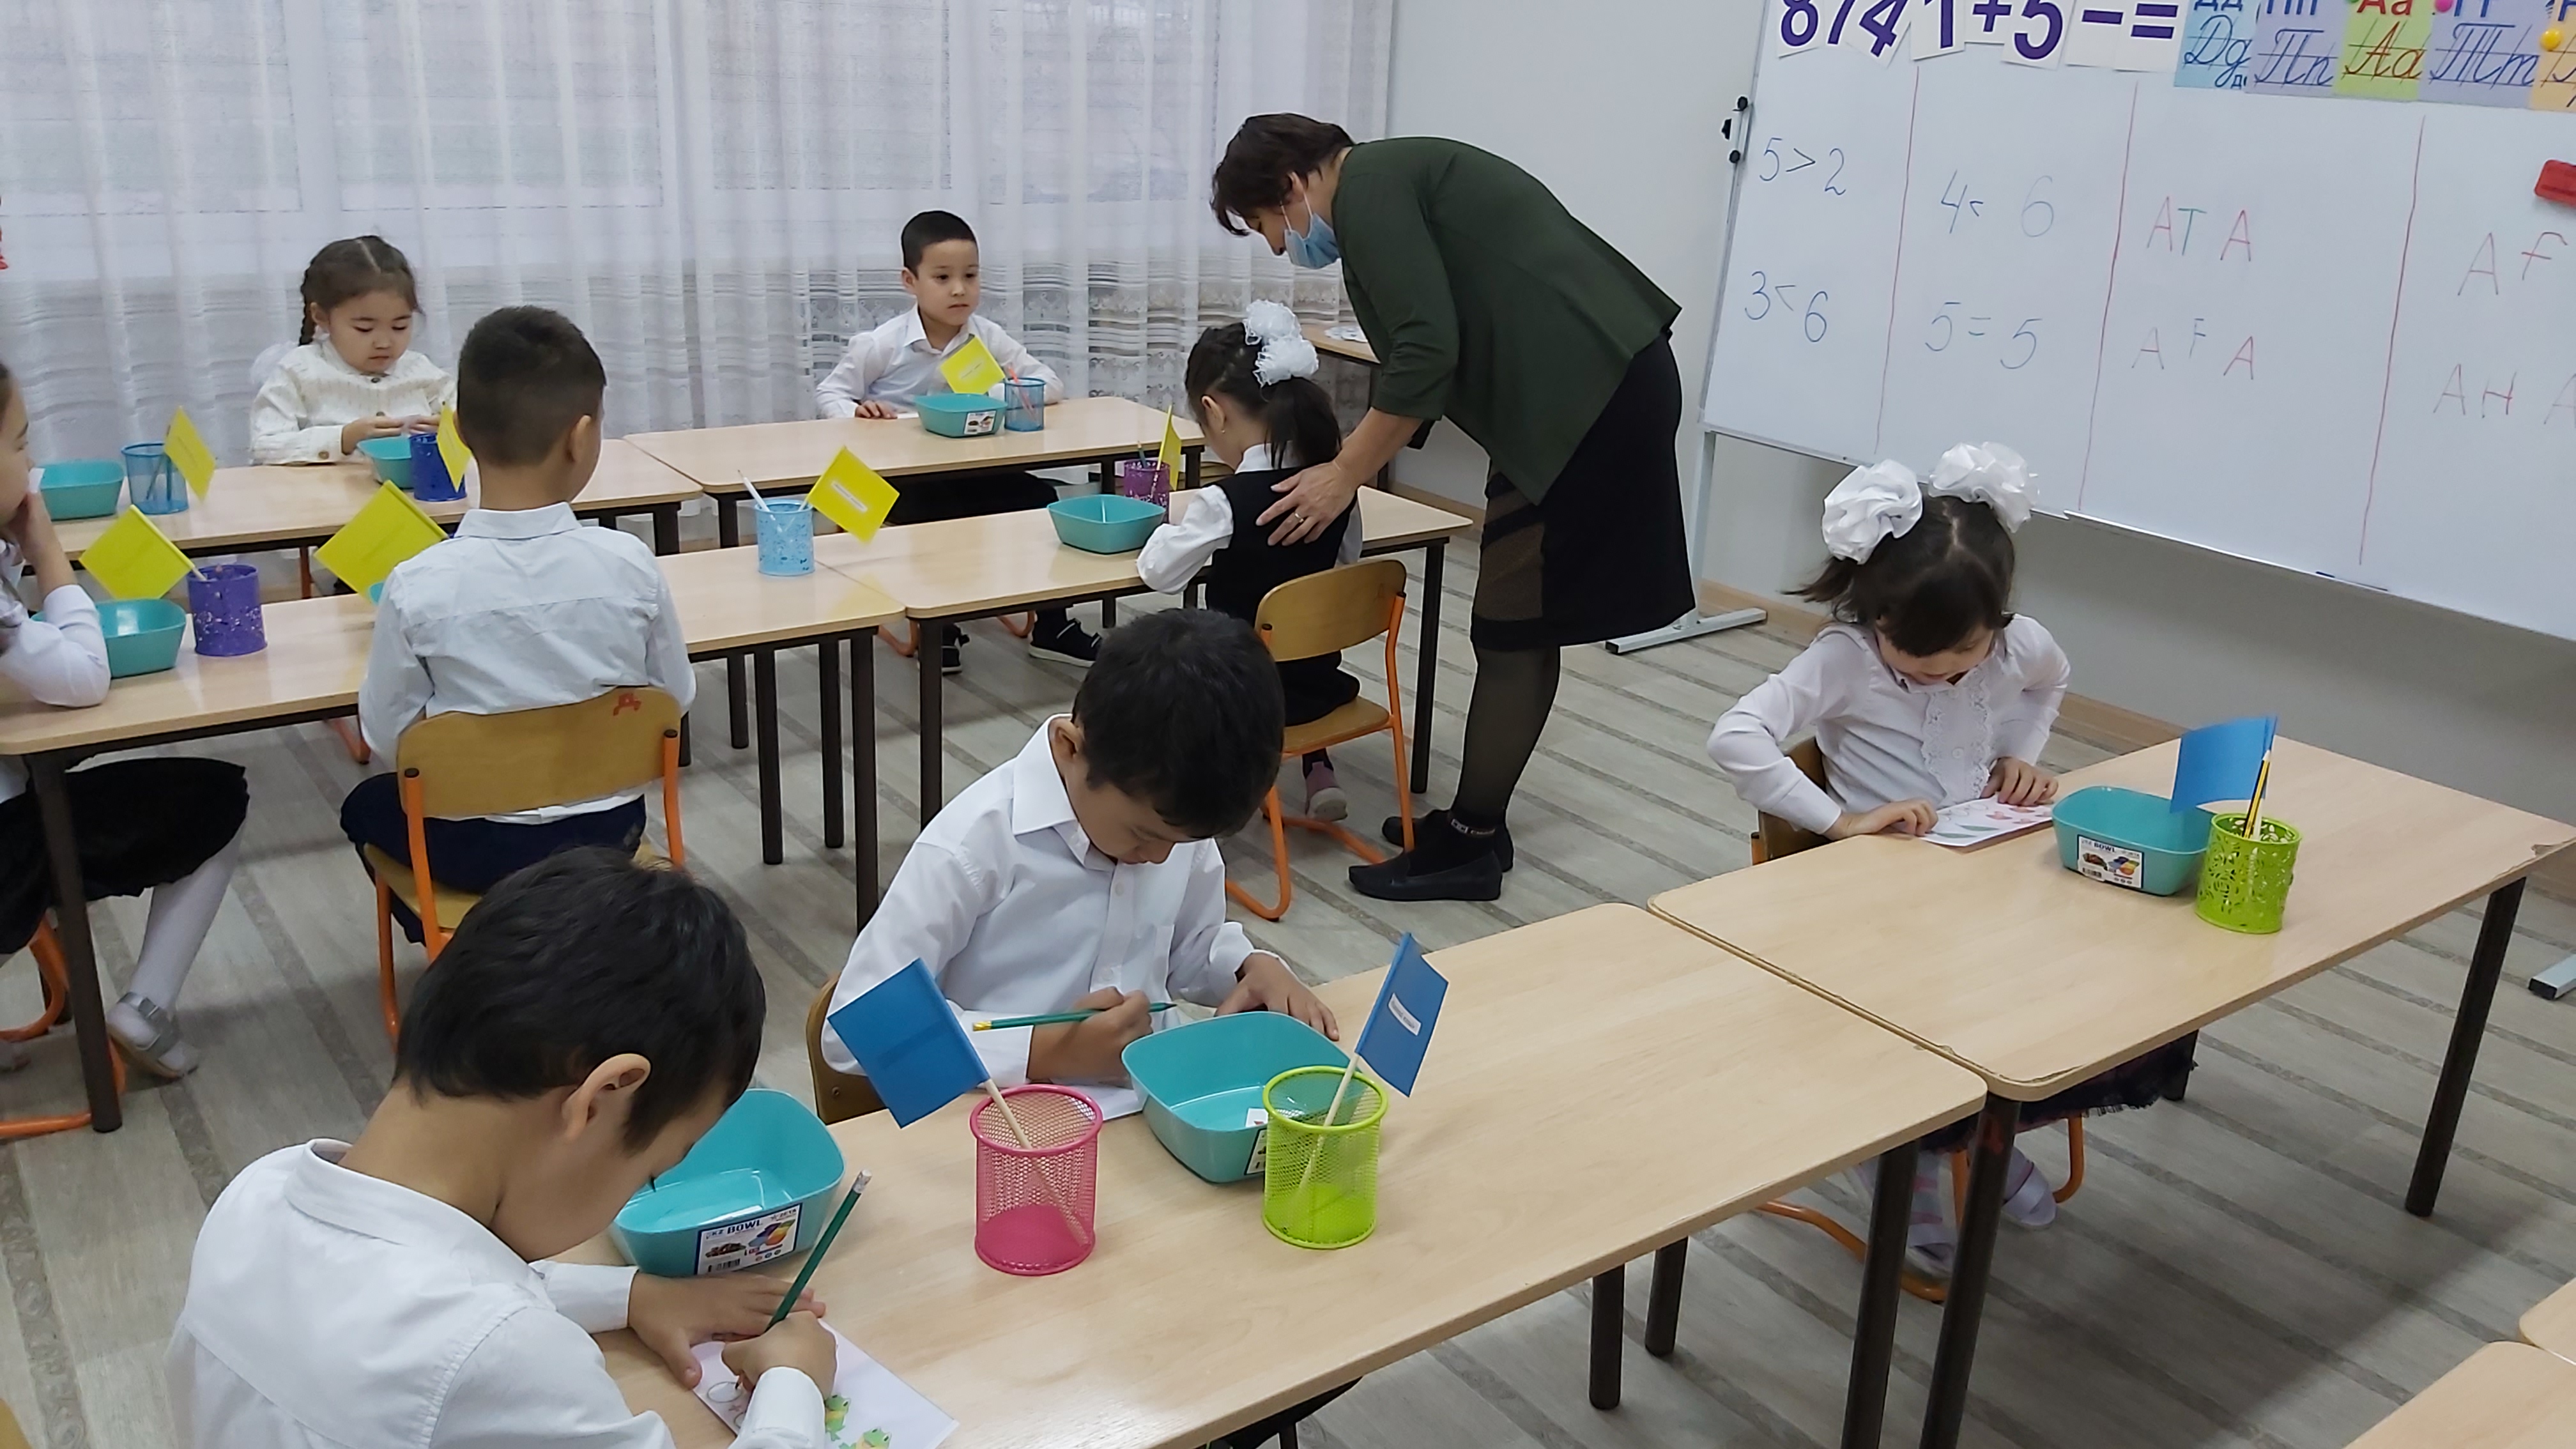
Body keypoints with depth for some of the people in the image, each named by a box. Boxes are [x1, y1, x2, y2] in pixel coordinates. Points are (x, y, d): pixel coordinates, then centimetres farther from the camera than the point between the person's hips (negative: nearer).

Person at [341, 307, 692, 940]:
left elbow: (386, 736, -10)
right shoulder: (629, 563, -17)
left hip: (477, 845, -2)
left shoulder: (418, 586, -21)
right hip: (608, 828, 2)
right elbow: (676, 697, -4)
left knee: (366, 806, 30)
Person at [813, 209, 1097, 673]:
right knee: (932, 517, -34)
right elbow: (829, 394, -1)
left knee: (1039, 497, -13)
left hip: (973, 470, 4)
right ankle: (939, 628, -10)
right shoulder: (880, 346, -9)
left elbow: (1052, 384, 2)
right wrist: (856, 412, -24)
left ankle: (1051, 626, 1)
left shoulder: (988, 338, 0)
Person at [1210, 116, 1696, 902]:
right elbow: (1423, 357, 29)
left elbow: (1427, 351, -18)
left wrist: (1345, 474, -10)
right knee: (1521, 622, 15)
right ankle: (1476, 820, 24)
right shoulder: (1395, 180, 23)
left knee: (1511, 630, -2)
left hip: (1585, 396, -10)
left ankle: (1469, 845, 8)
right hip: (1605, 384, 10)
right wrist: (1345, 457, 30)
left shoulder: (1367, 186, -7)